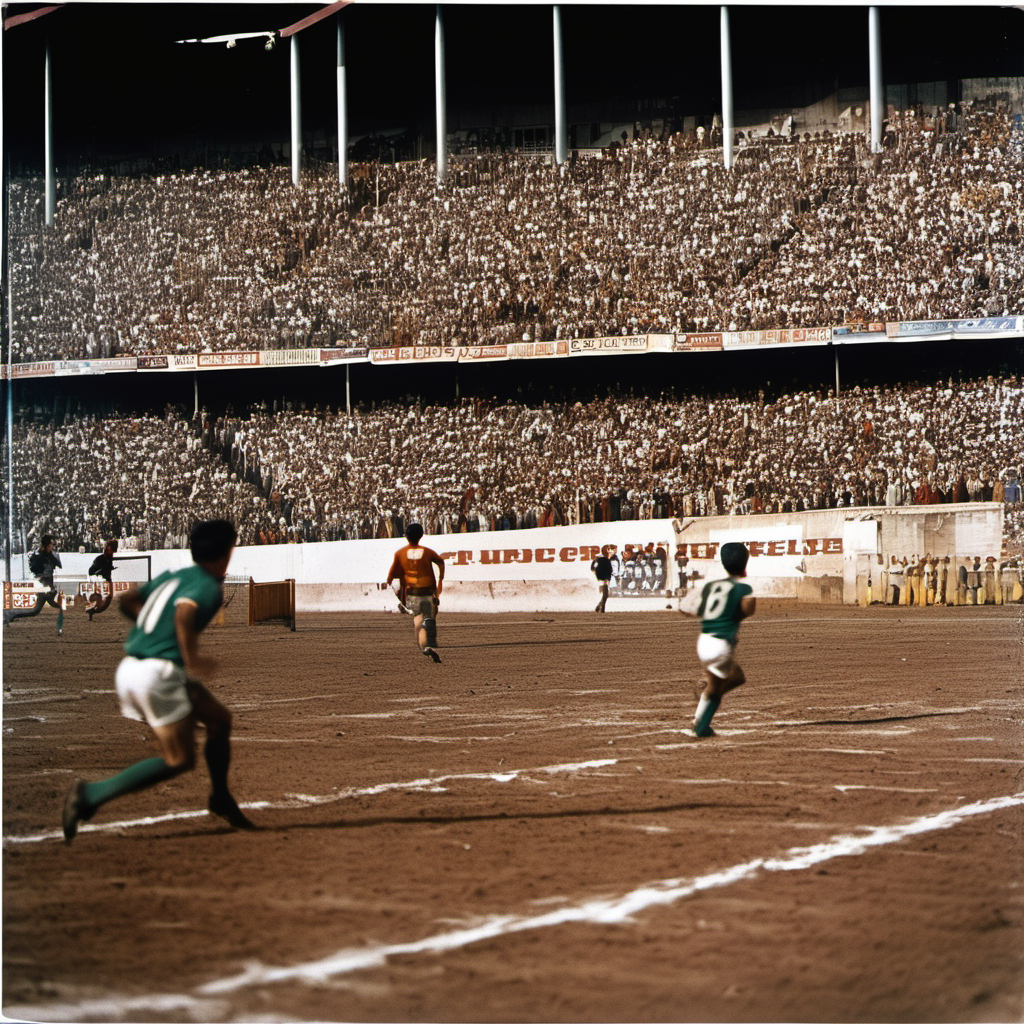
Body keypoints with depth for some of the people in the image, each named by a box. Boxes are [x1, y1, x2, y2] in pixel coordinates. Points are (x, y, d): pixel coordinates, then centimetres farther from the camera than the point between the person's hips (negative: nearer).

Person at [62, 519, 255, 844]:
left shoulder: (172, 577, 18)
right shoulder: (209, 587, -6)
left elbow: (127, 601, 26)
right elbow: (184, 612, -27)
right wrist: (192, 659, -23)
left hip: (130, 668, 9)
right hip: (159, 673, -9)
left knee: (219, 719, 19)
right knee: (179, 760, -5)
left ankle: (221, 799, 32)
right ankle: (92, 794, -13)